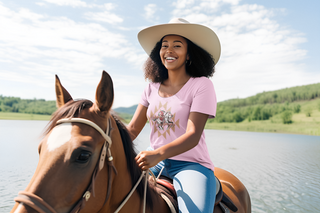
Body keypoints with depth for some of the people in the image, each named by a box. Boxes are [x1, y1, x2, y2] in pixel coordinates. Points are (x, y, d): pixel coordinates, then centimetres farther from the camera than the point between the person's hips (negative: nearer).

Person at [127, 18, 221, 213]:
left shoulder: (202, 85, -9)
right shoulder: (152, 88, 7)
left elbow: (193, 135, -18)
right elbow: (133, 129, 4)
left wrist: (158, 154, -35)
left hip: (191, 164, -4)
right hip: (154, 161, 5)